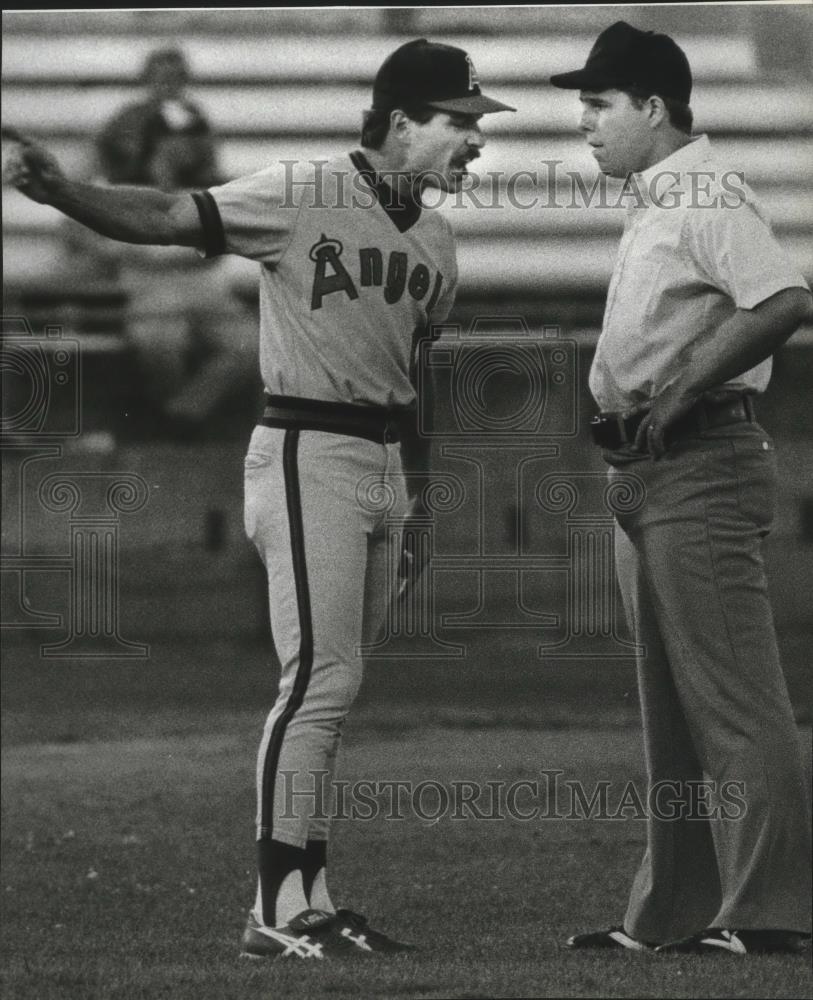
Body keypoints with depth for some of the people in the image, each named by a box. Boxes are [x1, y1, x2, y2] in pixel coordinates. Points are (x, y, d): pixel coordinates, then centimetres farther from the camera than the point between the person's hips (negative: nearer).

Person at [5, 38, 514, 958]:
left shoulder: (435, 241, 12)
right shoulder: (302, 196, -11)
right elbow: (166, 219, -16)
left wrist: (413, 490, 15)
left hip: (384, 464, 8)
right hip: (308, 456, -8)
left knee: (331, 688, 10)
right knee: (320, 676, -13)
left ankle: (311, 901, 15)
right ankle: (276, 912, -11)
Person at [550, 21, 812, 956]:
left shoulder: (704, 193, -12)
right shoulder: (650, 203, 19)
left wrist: (675, 394, -24)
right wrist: (618, 415, 8)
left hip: (703, 466, -11)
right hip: (646, 473, 11)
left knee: (732, 697, -11)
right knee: (670, 702, 13)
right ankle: (674, 912, 18)